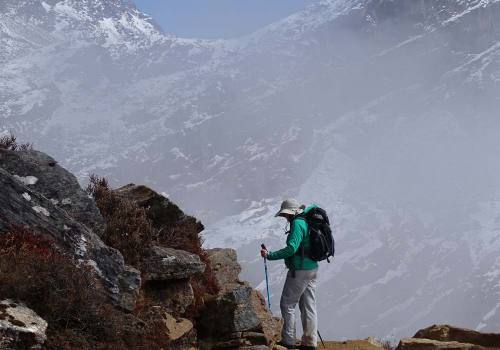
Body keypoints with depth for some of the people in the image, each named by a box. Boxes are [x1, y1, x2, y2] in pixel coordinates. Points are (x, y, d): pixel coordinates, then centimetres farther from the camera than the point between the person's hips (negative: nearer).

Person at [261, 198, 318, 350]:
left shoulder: (297, 224, -17)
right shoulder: (308, 222, 10)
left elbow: (291, 248, -26)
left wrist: (270, 255, -23)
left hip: (299, 270, -9)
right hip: (312, 269, 9)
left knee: (287, 304, 0)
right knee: (308, 306, 11)